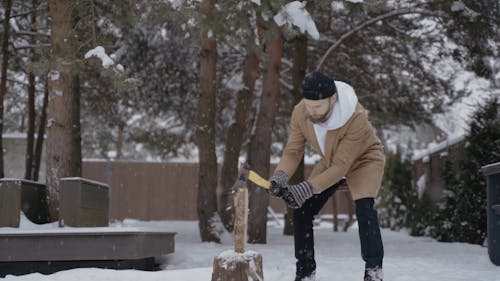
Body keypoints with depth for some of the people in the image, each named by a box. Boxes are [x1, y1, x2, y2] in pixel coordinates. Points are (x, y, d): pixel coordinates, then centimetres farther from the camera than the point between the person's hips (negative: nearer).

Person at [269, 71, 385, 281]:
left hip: (364, 158, -5)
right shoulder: (300, 113, -25)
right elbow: (293, 152, -18)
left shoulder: (356, 117, -40)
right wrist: (280, 176, -39)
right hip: (330, 162, 5)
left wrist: (306, 189, -46)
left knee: (364, 208, -29)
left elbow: (341, 166, -38)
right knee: (301, 210, -4)